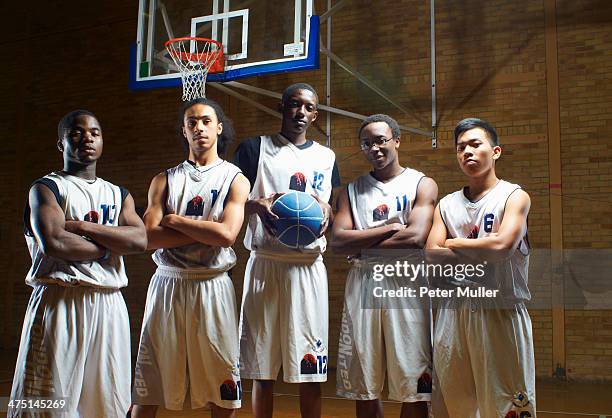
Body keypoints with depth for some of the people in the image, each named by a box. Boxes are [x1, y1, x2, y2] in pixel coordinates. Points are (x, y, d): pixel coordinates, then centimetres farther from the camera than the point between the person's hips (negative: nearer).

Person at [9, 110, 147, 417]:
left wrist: (83, 227, -10)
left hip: (109, 304, 5)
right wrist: (109, 245, -4)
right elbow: (54, 244, -16)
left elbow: (140, 240, -1)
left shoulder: (119, 194, 18)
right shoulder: (46, 188, 3)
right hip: (60, 301, -5)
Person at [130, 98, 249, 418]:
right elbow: (149, 237, -5)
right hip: (167, 284, 2)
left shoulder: (235, 179, 4)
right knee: (146, 391, 5)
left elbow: (226, 235, -13)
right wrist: (205, 230, -10)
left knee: (221, 392, 5)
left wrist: (174, 220, -5)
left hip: (212, 287, -1)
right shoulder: (165, 180, 10)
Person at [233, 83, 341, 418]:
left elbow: (336, 209, 17)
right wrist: (257, 205, -17)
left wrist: (326, 210, -6)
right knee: (261, 369, 3)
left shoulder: (326, 157, 16)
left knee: (310, 368, 2)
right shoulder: (254, 148, 8)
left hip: (308, 266, 2)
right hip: (265, 264, -1)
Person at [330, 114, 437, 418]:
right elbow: (337, 241, -2)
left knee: (413, 389, 1)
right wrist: (390, 228, -8)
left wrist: (361, 244, -5)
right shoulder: (352, 190, 13)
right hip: (362, 286, 3)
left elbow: (416, 237, -12)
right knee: (363, 387, 8)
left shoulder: (422, 184, 5)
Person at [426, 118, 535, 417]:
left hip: (501, 311, -4)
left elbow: (501, 246, -16)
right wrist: (481, 252, -10)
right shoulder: (447, 205, 13)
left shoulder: (514, 196, 1)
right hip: (454, 310, 4)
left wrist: (454, 244, -2)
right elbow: (432, 254, -1)